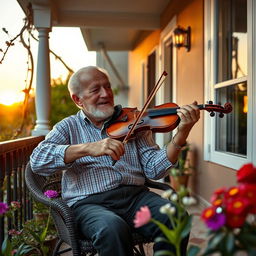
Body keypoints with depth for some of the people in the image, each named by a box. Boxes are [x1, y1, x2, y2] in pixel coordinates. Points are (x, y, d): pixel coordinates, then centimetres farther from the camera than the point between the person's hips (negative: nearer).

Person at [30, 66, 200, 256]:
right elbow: (37, 160, -10)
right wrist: (88, 148, -22)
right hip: (89, 202, -2)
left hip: (135, 195, 2)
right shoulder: (69, 127, 9)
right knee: (113, 229, -35)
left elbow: (154, 169, 2)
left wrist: (182, 134, -13)